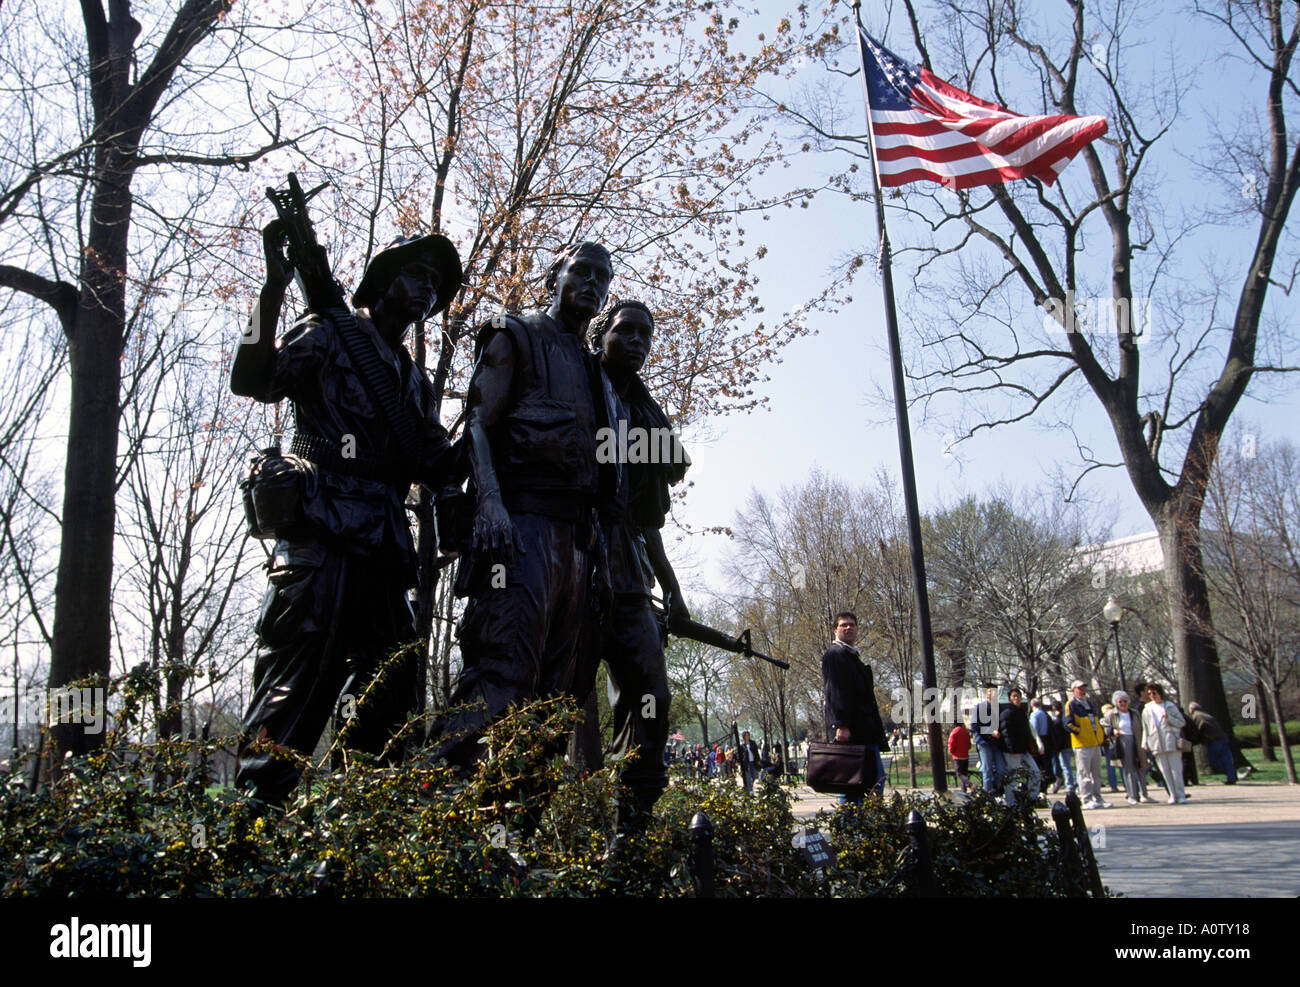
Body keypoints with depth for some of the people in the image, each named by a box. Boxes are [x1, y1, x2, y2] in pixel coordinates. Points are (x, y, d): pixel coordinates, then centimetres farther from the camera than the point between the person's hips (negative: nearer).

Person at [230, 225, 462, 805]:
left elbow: (438, 468, 18)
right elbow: (253, 381, -9)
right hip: (320, 541, -7)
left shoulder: (414, 382, 27)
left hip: (383, 554, 7)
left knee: (391, 713, 7)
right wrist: (275, 285, -18)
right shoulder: (331, 333, 8)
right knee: (294, 690, -11)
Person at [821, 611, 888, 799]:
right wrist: (841, 725, -26)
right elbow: (835, 692, -17)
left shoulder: (852, 656, 25)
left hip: (864, 732, 10)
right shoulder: (834, 654, -6)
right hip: (851, 733, -10)